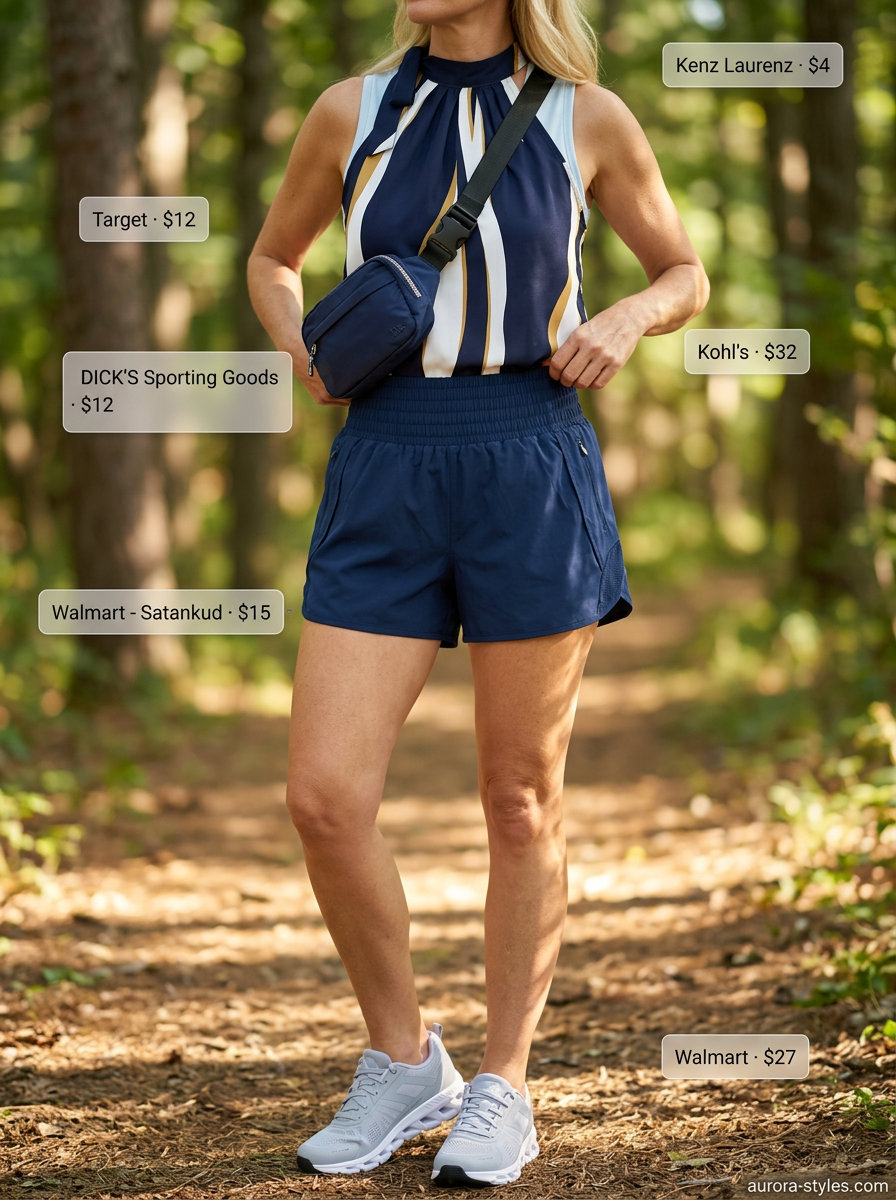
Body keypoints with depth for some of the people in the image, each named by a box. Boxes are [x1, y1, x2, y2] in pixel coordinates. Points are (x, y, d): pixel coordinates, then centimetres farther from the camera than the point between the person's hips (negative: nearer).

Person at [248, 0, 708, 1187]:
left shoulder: (588, 119, 2)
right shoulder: (351, 111, 7)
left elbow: (685, 273, 15)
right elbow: (273, 259, 23)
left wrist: (625, 321, -7)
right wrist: (302, 355, 2)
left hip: (532, 478, -2)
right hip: (384, 479, 2)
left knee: (520, 800, 4)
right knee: (326, 799, -6)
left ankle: (501, 1090, 19)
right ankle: (403, 1066, 14)